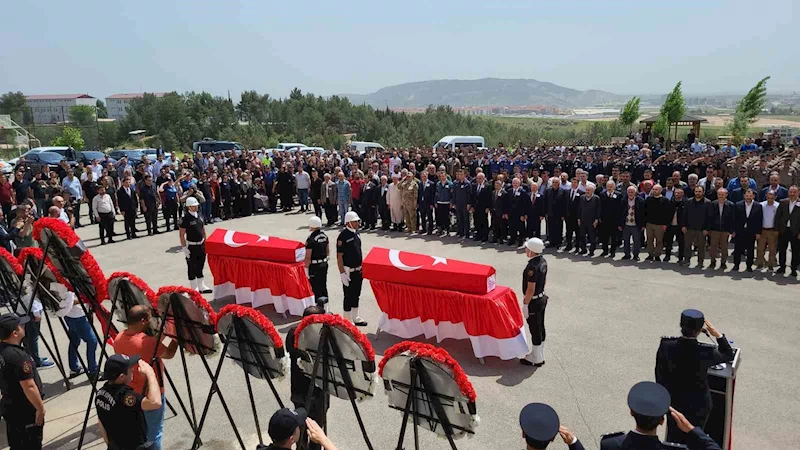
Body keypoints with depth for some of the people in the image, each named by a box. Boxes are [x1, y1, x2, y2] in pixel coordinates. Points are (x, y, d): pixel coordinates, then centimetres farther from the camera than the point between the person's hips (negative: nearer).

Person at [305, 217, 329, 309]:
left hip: (314, 266, -7)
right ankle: (325, 308, 27)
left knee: (315, 288, 2)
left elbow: (308, 257, -19)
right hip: (324, 264, 7)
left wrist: (306, 268, -12)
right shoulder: (324, 235, 2)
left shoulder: (311, 239, -20)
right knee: (323, 286, 17)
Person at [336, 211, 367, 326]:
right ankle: (347, 320, 15)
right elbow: (339, 256, -17)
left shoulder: (356, 233, 7)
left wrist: (361, 267, 17)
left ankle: (355, 317, 31)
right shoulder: (343, 236, -17)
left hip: (358, 270, 8)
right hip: (348, 271, -8)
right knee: (348, 296, 2)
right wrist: (342, 273, -19)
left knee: (356, 295, 17)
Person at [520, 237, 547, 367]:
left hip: (533, 302, -9)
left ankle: (536, 359, 17)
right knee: (540, 328, 19)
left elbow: (530, 289, -24)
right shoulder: (543, 261, 1)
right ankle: (539, 355, 34)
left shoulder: (532, 267, -27)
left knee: (535, 330, 4)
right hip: (542, 298, 9)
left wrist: (525, 303, -16)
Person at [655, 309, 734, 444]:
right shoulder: (706, 351, -27)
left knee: (673, 439, 24)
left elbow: (659, 373, -8)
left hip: (673, 400, 2)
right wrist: (717, 334, -1)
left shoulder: (666, 344, -22)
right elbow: (728, 355, -3)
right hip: (698, 404, -1)